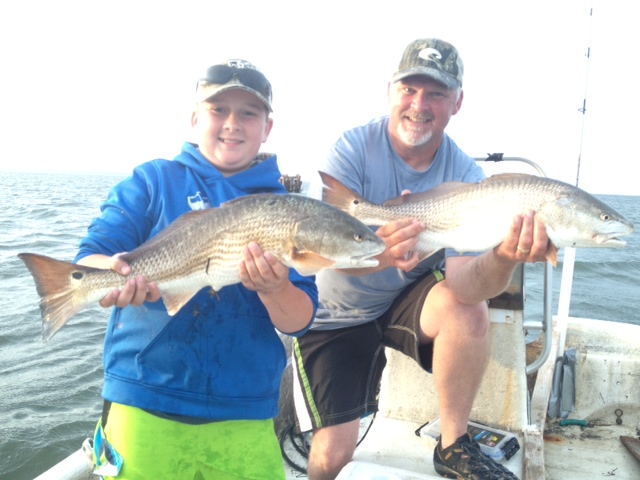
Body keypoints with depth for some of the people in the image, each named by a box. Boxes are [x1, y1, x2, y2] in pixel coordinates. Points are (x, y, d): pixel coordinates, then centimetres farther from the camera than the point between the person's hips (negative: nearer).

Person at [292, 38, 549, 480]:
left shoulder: (466, 176, -12)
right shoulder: (353, 150, -18)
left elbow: (461, 280, -23)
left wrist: (503, 260, -46)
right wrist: (378, 255, -51)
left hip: (407, 299, 2)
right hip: (335, 313, -2)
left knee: (468, 310, -29)